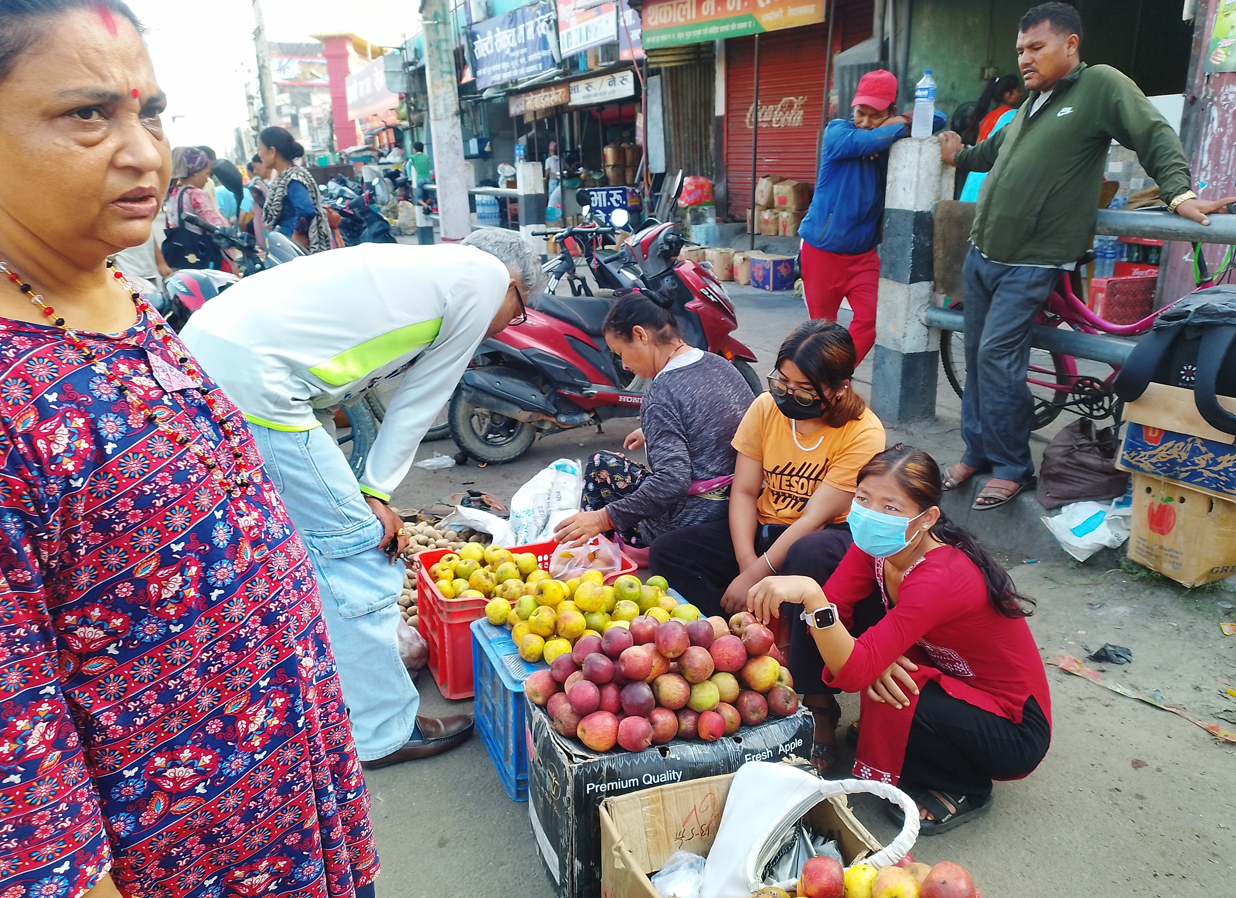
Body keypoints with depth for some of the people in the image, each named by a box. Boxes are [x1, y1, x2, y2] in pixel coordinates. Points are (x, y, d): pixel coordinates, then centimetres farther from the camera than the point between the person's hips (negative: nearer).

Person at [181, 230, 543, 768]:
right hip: (252, 376, -10)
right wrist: (375, 493, 7)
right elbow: (421, 400, 2)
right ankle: (384, 732, 12)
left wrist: (367, 497, 19)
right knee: (351, 545, -1)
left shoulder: (416, 270, 27)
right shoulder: (488, 275, 2)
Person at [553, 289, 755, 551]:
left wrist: (604, 518, -25)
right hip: (738, 506, 9)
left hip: (694, 521, -9)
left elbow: (672, 481, -29)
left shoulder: (662, 391, -21)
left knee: (601, 467, 9)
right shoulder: (720, 364, 4)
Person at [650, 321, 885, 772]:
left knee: (809, 557, -42)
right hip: (764, 530, 5)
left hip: (827, 539, -5)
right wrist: (746, 562, -17)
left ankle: (816, 706, -28)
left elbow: (815, 518, -21)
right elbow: (743, 491, -3)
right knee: (667, 553, -16)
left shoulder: (863, 433, -17)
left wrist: (757, 575, -25)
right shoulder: (766, 407, -4)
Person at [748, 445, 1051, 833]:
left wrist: (811, 594, -53)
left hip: (1014, 729, -6)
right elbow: (832, 608, -11)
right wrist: (875, 654, -29)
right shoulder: (877, 543, -12)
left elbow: (856, 672, -40)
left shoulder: (942, 578, -33)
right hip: (948, 680, 6)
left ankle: (964, 789, -2)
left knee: (888, 696, -30)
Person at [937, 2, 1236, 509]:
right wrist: (959, 158, 45)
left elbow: (1156, 138, -13)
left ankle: (1010, 467, 0)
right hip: (981, 254, 8)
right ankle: (977, 451, 21)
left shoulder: (1101, 85, -5)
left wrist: (1179, 193, -25)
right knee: (976, 357, 9)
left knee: (996, 358, -13)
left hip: (1029, 263, -8)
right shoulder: (1030, 105, 18)